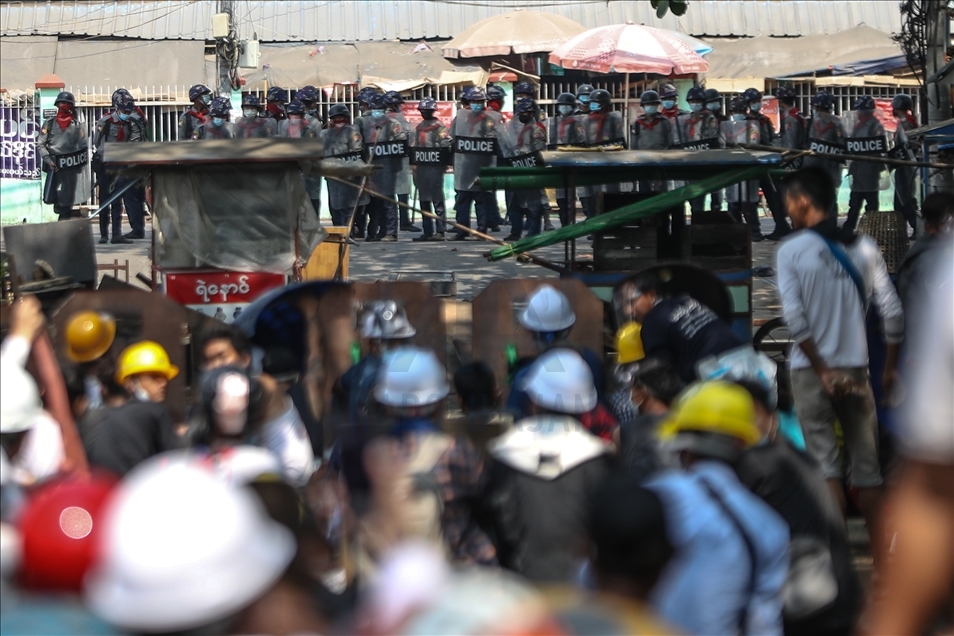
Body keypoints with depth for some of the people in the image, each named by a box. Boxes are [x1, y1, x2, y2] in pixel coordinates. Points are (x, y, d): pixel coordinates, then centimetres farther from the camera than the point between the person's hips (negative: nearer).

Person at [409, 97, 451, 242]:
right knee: (424, 201, 10)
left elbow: (446, 146, -11)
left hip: (435, 168, -8)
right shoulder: (418, 128, 18)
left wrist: (443, 163, -15)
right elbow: (413, 147, 21)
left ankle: (440, 231, -7)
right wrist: (414, 164, 13)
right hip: (421, 168, 8)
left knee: (437, 200, -7)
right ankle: (427, 231, 15)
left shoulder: (439, 126, -4)